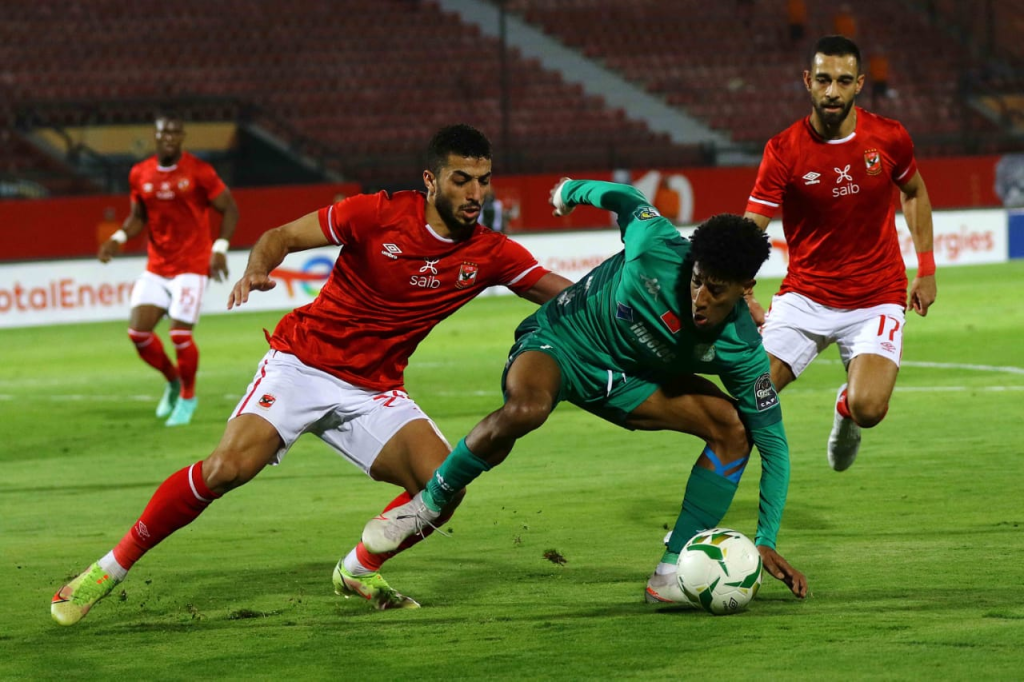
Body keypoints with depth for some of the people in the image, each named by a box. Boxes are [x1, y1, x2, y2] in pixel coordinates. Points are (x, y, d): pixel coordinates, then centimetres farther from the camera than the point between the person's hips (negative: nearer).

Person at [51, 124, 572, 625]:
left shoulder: (490, 255, -2)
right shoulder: (379, 215, -12)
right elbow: (282, 236, -7)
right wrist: (256, 270, -26)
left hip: (373, 391, 4)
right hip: (303, 362, -4)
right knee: (230, 466, -23)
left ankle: (359, 571, 10)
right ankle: (111, 568, -8)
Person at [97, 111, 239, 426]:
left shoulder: (199, 172, -11)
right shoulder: (140, 174, 3)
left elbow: (230, 209, -4)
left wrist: (220, 249, -16)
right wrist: (119, 238, -4)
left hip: (191, 267, -4)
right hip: (156, 267, 5)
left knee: (180, 335, -10)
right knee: (138, 331, -6)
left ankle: (188, 397, 15)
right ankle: (173, 381, 22)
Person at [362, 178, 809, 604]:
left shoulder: (741, 351, -23)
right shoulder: (656, 248, -30)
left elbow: (772, 441, -14)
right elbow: (624, 198, -7)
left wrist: (766, 542, -19)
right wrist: (573, 190, 15)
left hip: (628, 378, 4)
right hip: (560, 340, -4)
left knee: (732, 427, -15)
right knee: (525, 408, -38)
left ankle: (671, 574, -9)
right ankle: (428, 506, -14)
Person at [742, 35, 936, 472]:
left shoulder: (889, 138, -5)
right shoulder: (783, 150, -10)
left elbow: (915, 193, 16)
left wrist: (926, 268, 11)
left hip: (875, 300, 0)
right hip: (805, 297, 0)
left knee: (867, 408, -21)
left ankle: (847, 409, 20)